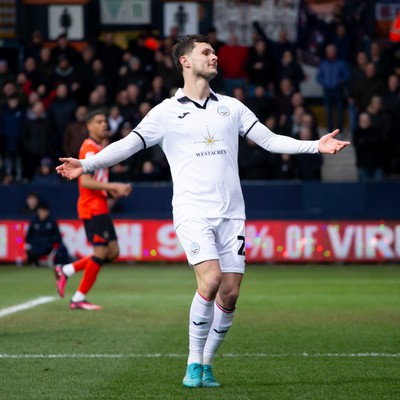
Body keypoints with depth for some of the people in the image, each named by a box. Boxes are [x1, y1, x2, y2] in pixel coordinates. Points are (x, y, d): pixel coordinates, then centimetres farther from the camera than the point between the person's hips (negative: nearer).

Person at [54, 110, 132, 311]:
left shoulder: (99, 148, 18)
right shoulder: (89, 148, -12)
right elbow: (85, 181, -21)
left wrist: (112, 189, 9)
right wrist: (113, 186, -23)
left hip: (100, 207, 9)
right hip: (92, 208, -9)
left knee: (113, 252, 7)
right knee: (101, 252, -9)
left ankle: (65, 271, 14)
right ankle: (79, 298, 0)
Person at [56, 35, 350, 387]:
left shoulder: (231, 107, 15)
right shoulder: (167, 112, 4)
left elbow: (270, 140, 16)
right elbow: (128, 144, 0)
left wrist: (316, 146, 5)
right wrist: (86, 165, -13)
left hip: (231, 213, 4)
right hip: (193, 212, -4)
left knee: (230, 294, -2)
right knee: (210, 280, -22)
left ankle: (206, 366, 14)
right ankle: (194, 365, -8)